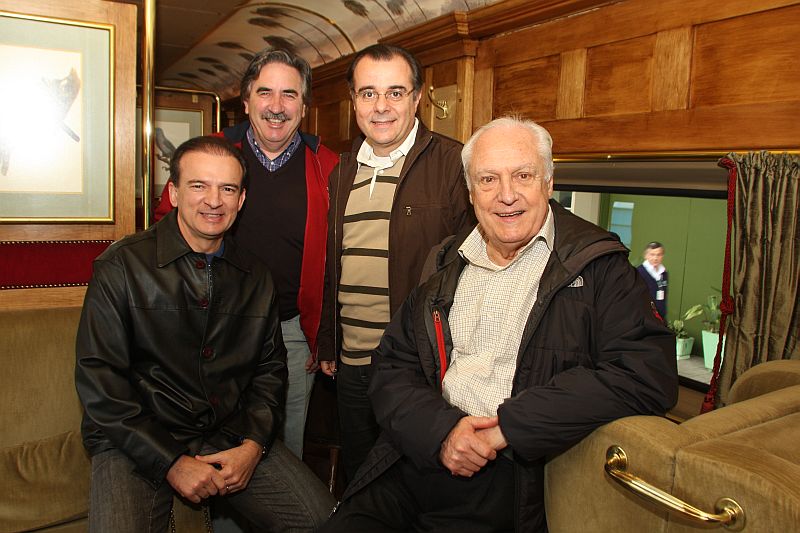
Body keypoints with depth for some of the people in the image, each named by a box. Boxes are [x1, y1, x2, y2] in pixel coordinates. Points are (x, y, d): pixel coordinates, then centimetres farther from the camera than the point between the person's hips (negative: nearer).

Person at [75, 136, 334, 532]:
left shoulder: (255, 277, 7)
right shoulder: (122, 266, -6)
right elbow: (99, 380, -9)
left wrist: (253, 444, -4)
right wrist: (172, 462, -13)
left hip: (232, 436, 4)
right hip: (138, 444, -3)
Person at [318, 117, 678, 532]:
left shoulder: (598, 267, -2)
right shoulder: (447, 266, 12)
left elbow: (648, 374, -14)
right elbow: (392, 366, 9)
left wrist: (507, 426, -16)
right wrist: (441, 430, -12)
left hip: (517, 478, -3)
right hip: (421, 457, 3)